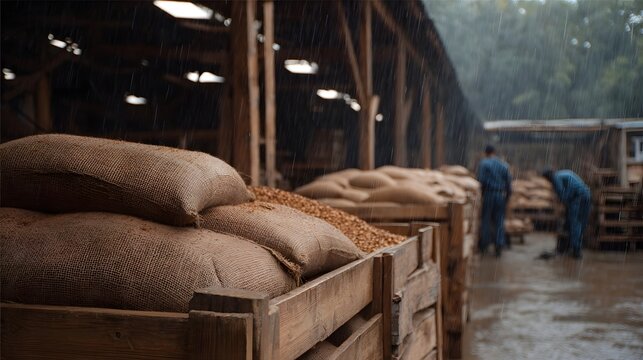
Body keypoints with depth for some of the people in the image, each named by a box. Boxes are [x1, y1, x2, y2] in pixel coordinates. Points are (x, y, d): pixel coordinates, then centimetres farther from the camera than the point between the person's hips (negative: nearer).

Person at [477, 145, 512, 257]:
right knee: (499, 221, 6)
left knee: (486, 220, 7)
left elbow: (481, 180, -12)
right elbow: (509, 183, 8)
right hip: (501, 196, 3)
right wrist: (507, 196, 17)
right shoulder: (504, 165, 9)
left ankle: (483, 245, 14)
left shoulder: (484, 163, -4)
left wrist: (480, 193, 0)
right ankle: (499, 246, 3)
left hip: (489, 194, -3)